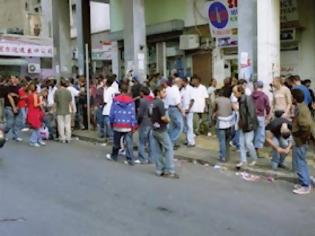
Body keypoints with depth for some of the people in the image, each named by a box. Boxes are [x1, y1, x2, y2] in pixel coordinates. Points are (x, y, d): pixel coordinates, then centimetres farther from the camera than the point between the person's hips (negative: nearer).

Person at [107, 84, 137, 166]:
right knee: (129, 143, -1)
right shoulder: (131, 101, -2)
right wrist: (134, 125, -1)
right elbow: (133, 113, -4)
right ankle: (130, 160, -5)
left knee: (116, 142, 18)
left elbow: (112, 113, 1)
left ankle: (114, 156, 35)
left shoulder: (115, 100, -1)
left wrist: (111, 122, 13)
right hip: (128, 125, -1)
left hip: (117, 124, 1)